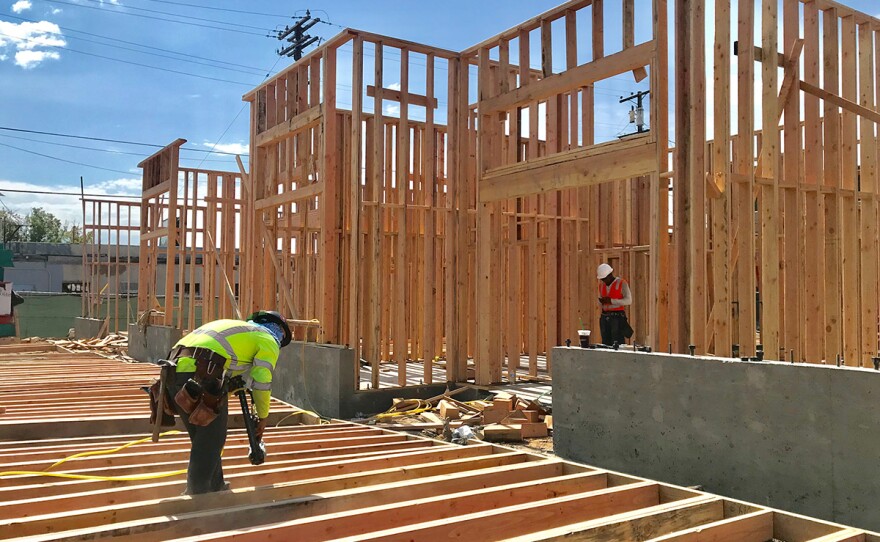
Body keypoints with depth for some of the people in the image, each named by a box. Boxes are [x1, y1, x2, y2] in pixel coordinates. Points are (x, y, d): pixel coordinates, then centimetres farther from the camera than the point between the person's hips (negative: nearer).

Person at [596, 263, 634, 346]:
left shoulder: (622, 283, -4)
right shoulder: (601, 285, 14)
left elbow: (628, 301, -11)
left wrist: (611, 301, -17)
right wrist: (601, 301, -3)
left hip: (617, 317, -6)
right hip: (605, 317, 6)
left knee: (617, 344, -9)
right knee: (606, 343, 4)